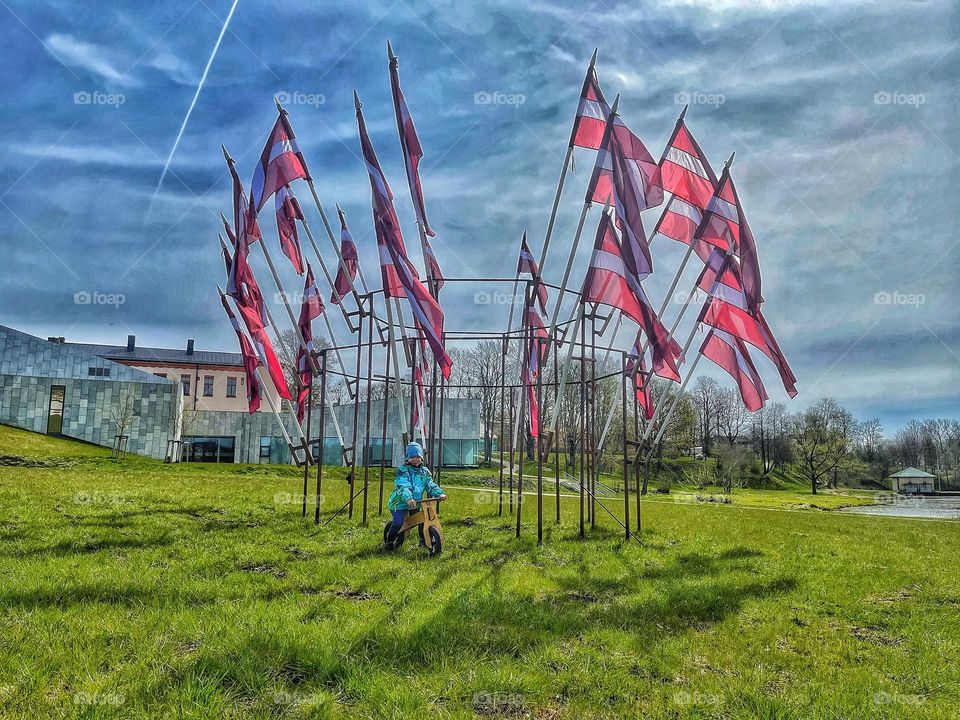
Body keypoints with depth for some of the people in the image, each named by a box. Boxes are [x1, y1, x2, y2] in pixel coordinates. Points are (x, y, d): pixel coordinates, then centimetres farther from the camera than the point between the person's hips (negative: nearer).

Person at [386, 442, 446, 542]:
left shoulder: (424, 472, 4)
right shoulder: (403, 470, -15)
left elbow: (431, 485, -4)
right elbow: (403, 486, -29)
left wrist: (440, 493, -24)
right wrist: (408, 498, -47)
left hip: (415, 503, 6)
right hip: (400, 502, -5)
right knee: (398, 522, -19)